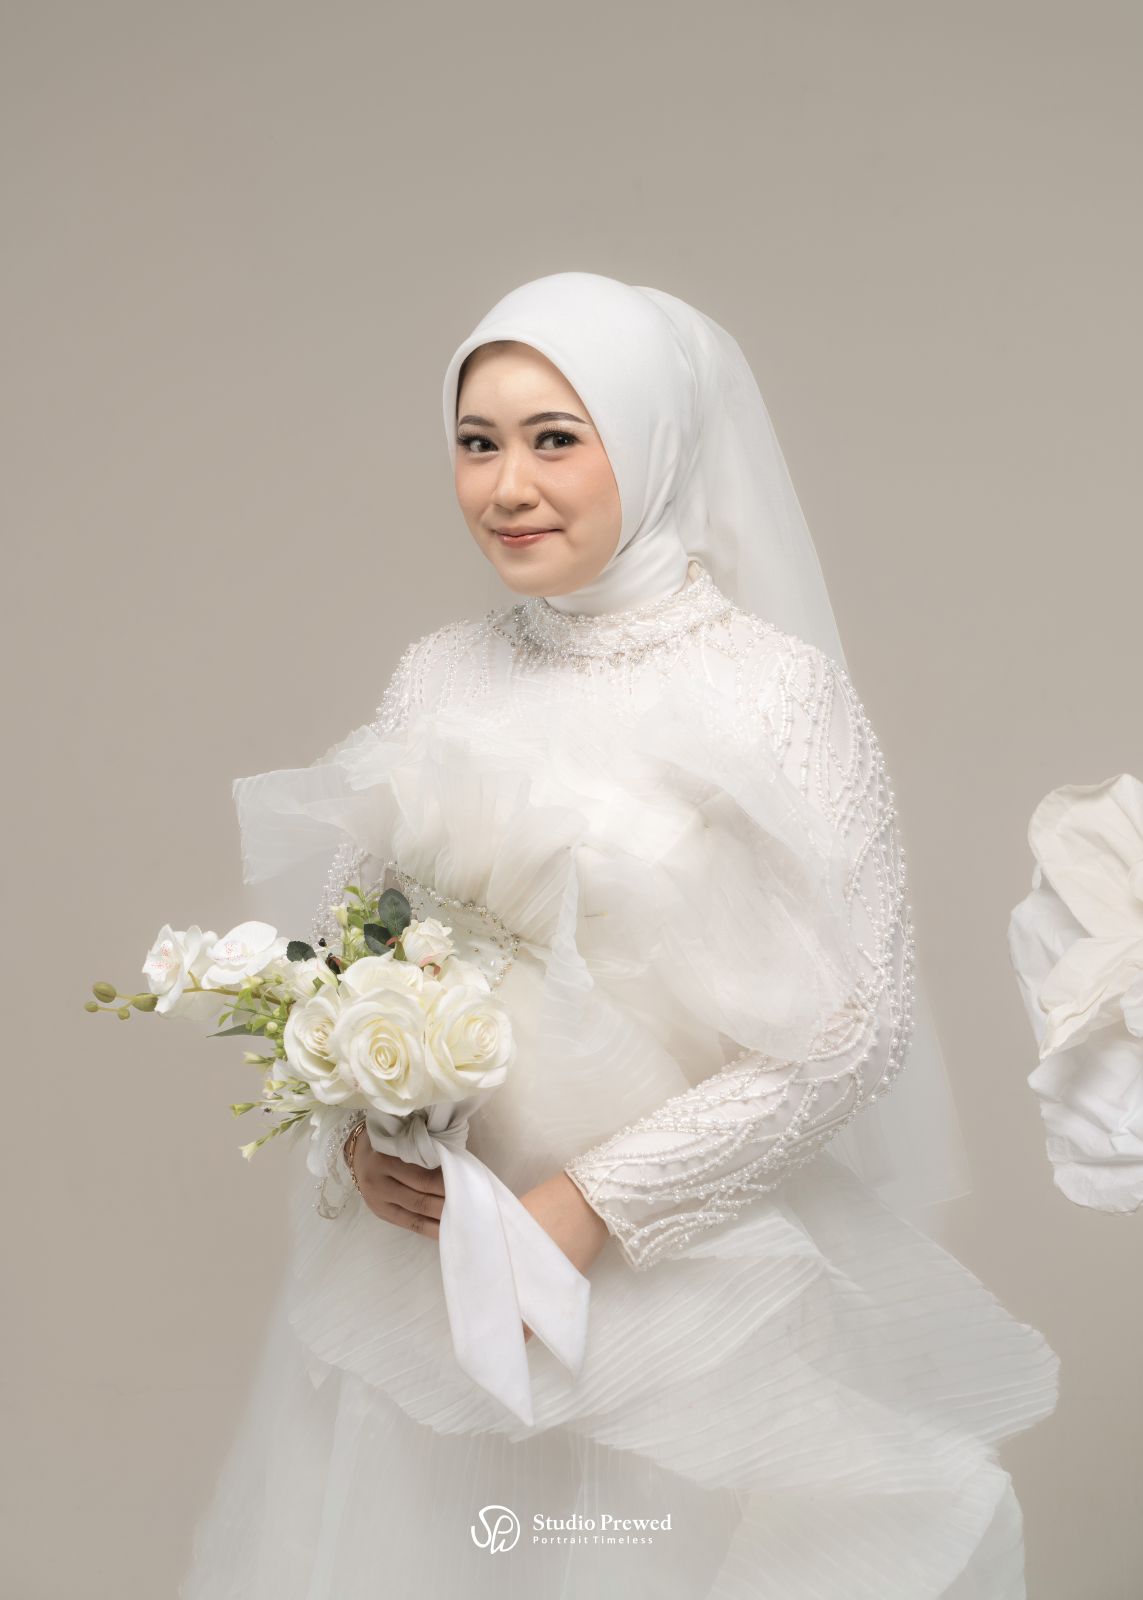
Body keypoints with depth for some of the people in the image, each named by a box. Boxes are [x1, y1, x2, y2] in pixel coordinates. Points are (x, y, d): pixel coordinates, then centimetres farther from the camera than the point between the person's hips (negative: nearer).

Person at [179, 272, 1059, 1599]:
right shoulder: (437, 677, 2)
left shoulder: (775, 686, -13)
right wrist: (356, 1135, -7)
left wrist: (595, 1205, -16)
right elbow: (348, 932, 10)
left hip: (689, 1271, -4)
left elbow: (856, 1016, -15)